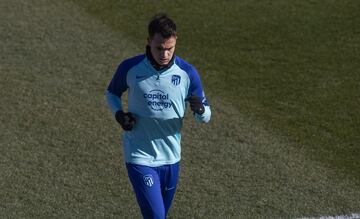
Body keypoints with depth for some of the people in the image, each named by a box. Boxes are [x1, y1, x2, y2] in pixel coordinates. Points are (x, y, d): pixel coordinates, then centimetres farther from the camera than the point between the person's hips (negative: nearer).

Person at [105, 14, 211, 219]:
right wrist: (119, 114, -11)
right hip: (140, 157, -3)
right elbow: (112, 92, 10)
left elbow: (206, 116, 0)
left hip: (171, 157, 3)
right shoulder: (130, 68, -11)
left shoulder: (187, 73, -8)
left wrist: (200, 109, -24)